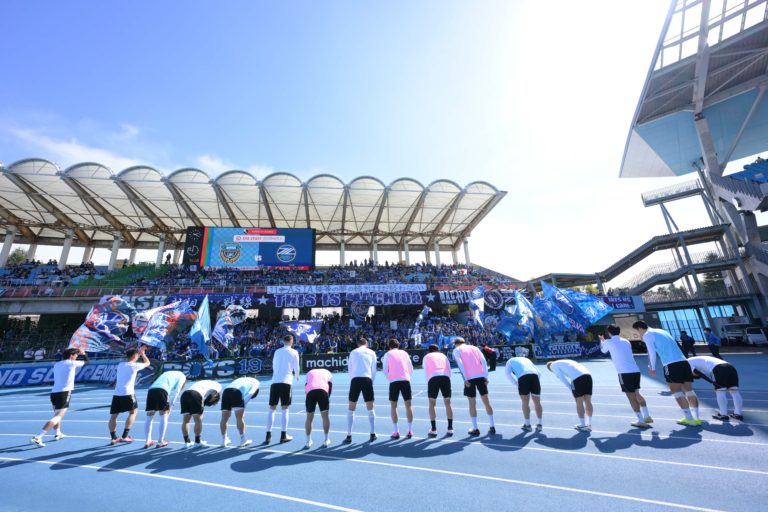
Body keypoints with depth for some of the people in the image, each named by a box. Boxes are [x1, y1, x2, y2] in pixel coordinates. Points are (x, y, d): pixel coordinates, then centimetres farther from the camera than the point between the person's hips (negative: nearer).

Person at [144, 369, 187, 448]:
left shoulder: (167, 374, 38)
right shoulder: (182, 376, 19)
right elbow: (176, 392, 6)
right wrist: (170, 406, 8)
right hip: (161, 390, -5)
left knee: (149, 416, 18)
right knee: (164, 415, 8)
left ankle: (148, 441, 19)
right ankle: (160, 441, 12)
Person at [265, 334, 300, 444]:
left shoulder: (277, 351, 14)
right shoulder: (294, 352, 3)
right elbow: (296, 368, 6)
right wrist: (296, 376, 28)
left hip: (274, 381, 3)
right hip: (285, 382, -3)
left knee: (272, 409, 9)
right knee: (285, 409, 5)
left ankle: (268, 436, 10)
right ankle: (283, 435, 7)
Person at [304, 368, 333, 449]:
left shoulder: (310, 373, 36)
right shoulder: (327, 372, 32)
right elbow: (330, 385, 19)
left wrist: (307, 400, 34)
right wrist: (327, 397, 23)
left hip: (310, 391, 1)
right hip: (323, 390, -1)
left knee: (309, 418, 16)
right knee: (325, 417, 12)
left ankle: (308, 442, 24)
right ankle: (326, 441, 21)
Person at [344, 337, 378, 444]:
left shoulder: (353, 352, 16)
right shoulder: (372, 353, 15)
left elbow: (349, 368, 15)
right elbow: (374, 370, 13)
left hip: (355, 380, 0)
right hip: (367, 379, 0)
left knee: (351, 409, 10)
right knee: (370, 408, 13)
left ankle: (349, 436, 12)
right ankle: (373, 434, 18)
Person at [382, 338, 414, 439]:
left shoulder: (387, 354, 10)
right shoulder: (404, 353, 15)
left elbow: (385, 371, 5)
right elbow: (411, 370, 14)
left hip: (394, 381, -1)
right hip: (406, 380, 2)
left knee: (393, 406, 11)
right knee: (408, 405, 12)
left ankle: (396, 431, 10)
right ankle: (410, 431, 12)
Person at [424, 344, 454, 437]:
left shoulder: (427, 356, 24)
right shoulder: (443, 355, 29)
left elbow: (426, 371, 14)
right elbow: (449, 369, 19)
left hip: (433, 378, -2)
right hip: (445, 377, 2)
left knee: (432, 404, 11)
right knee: (447, 403, 15)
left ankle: (433, 430, 10)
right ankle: (450, 429, 17)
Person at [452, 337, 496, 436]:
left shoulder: (456, 350, 9)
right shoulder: (474, 348, 20)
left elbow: (460, 363, -8)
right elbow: (484, 361, 8)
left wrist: (465, 379, -10)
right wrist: (486, 376, 4)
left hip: (470, 378, -3)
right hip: (481, 376, 4)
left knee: (472, 403, 8)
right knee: (486, 401, 13)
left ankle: (475, 429, 14)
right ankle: (492, 427, 20)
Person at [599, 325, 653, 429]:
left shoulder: (608, 342, -2)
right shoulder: (626, 341, 14)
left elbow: (603, 350, 21)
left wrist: (602, 340, 39)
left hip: (625, 373, -7)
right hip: (636, 371, 7)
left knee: (632, 397, 1)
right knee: (636, 394, 24)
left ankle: (641, 421, 2)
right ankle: (647, 416, 31)